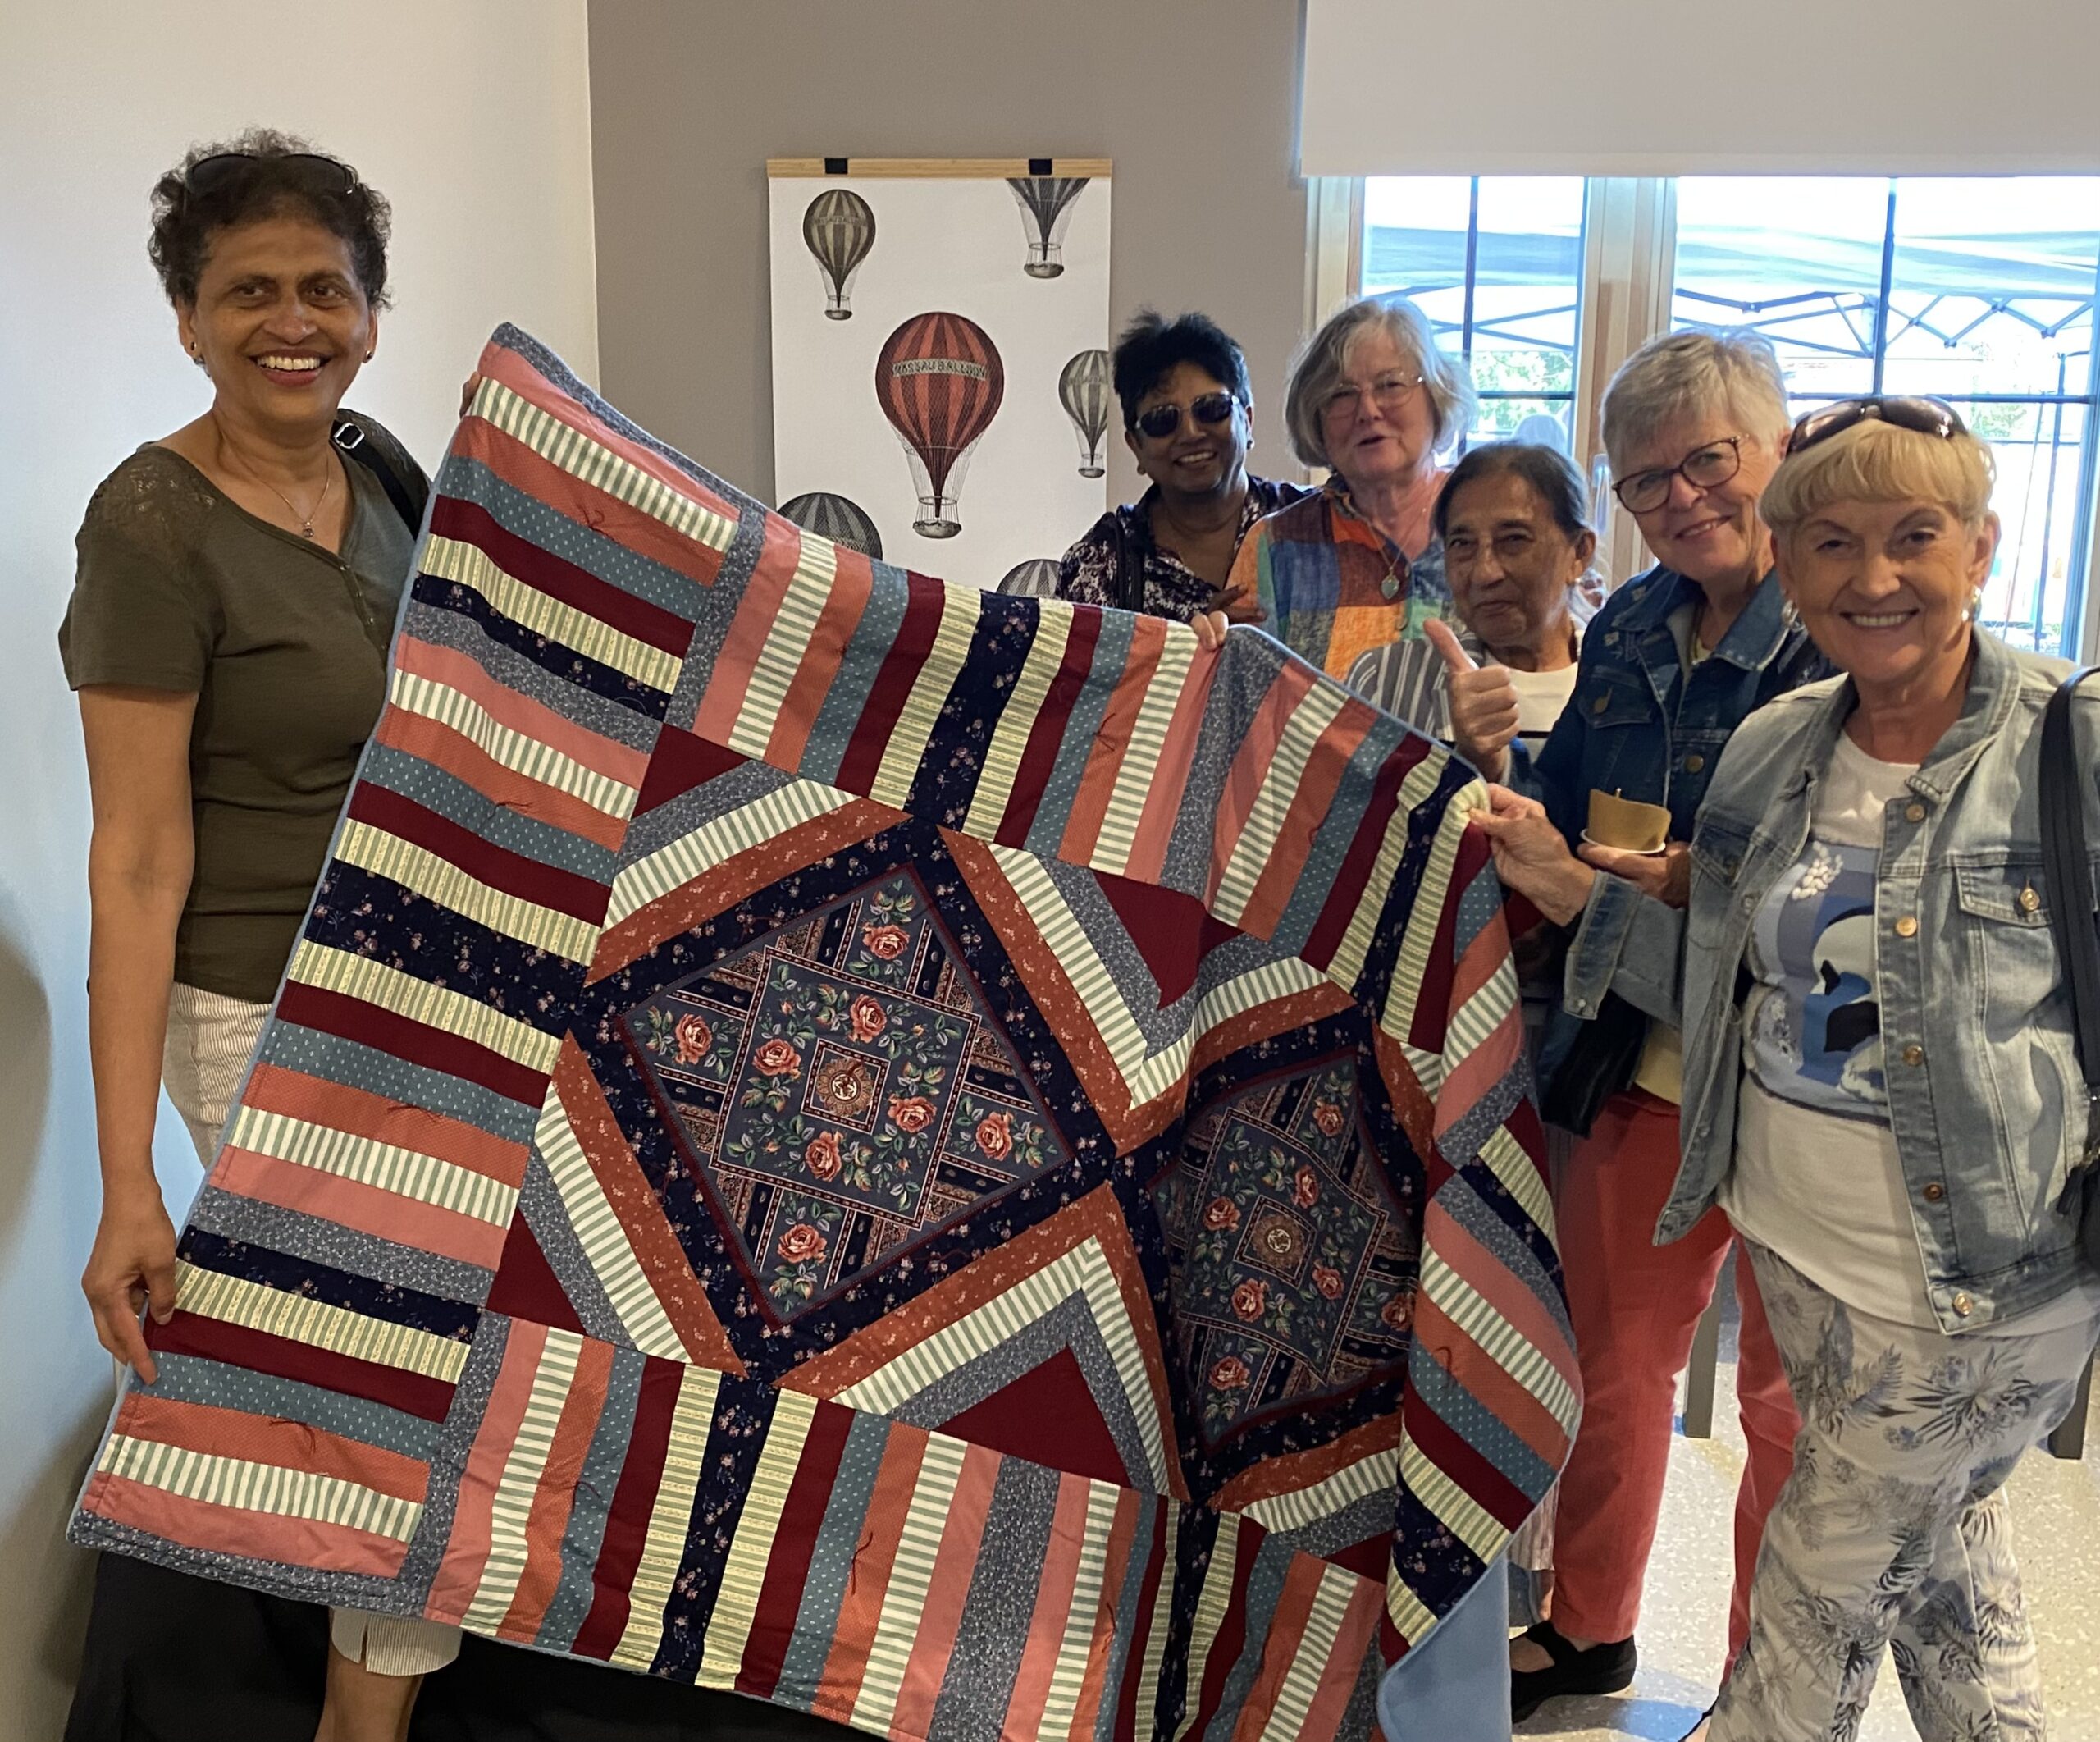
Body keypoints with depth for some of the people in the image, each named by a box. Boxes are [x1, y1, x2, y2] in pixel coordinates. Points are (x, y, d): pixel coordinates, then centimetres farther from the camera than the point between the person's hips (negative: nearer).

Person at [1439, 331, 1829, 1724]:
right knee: (1612, 1351, 18)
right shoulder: (1627, 632, 7)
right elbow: (1563, 838, 11)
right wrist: (1493, 762, -8)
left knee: (1792, 1392, 10)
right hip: (1639, 1058, 6)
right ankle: (1590, 1630, 40)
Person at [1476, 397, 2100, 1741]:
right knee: (1944, 1570, 25)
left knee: (1817, 1601, 12)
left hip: (1980, 1290, -5)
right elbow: (1733, 989, 6)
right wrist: (1572, 886, -3)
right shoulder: (1771, 751, 1)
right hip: (1798, 1251, 5)